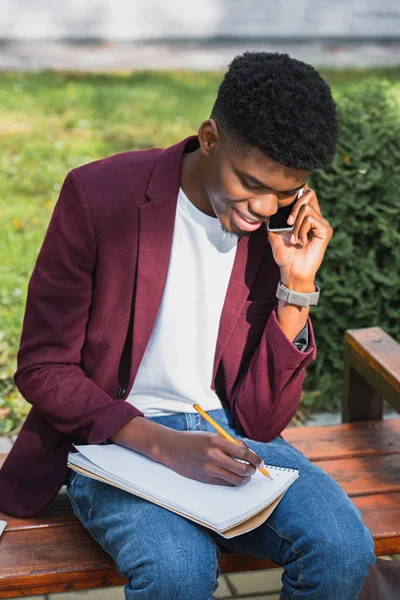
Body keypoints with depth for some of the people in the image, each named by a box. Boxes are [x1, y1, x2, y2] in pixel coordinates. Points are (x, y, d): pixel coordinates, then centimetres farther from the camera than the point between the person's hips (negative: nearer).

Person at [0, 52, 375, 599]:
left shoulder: (282, 232, -2)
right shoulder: (99, 195, -13)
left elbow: (262, 423, -3)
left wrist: (298, 286, -14)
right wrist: (163, 443, -24)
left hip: (223, 434, 3)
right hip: (114, 436, -3)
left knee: (344, 547, -22)